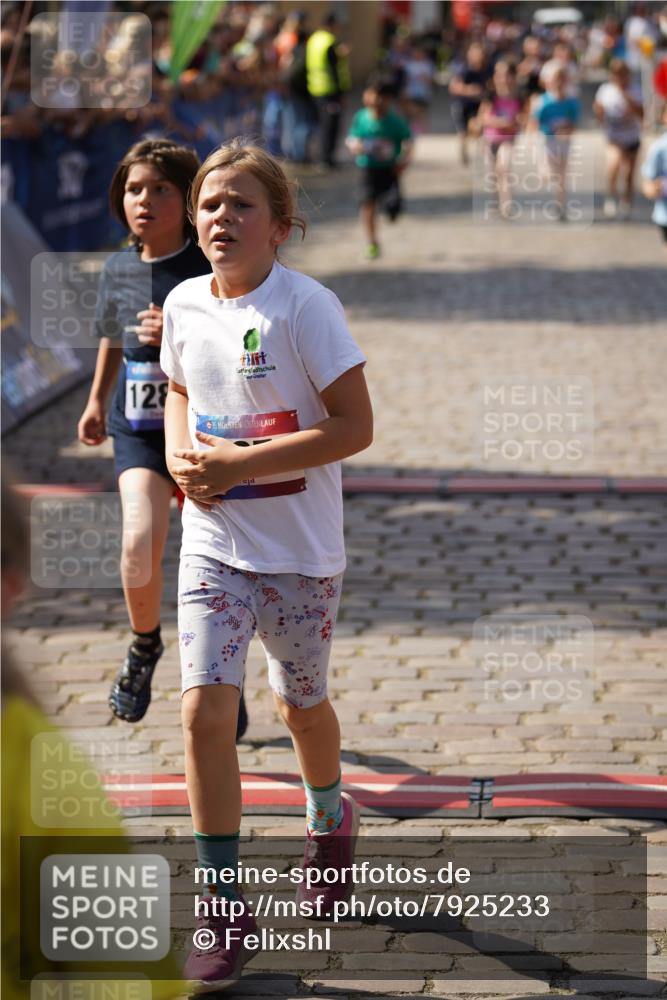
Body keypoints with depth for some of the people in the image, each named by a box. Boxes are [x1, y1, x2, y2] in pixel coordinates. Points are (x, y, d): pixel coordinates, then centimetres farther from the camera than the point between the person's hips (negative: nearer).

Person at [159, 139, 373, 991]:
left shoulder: (306, 307, -15)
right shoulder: (184, 304, 1)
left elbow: (354, 426, -18)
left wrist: (238, 464, -22)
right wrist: (180, 456, -2)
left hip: (300, 551, -3)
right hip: (213, 545, 3)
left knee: (300, 704, 16)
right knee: (205, 709, -9)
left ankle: (330, 821, 48)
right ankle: (223, 910, -2)